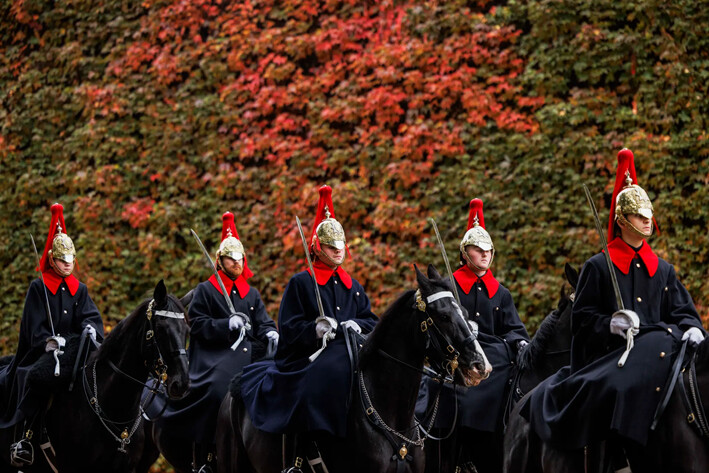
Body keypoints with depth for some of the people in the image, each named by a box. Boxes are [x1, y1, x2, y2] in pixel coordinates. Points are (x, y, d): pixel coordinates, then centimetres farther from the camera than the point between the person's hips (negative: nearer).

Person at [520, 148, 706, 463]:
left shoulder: (663, 270, 19)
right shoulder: (598, 267, 7)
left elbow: (681, 312, 16)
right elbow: (581, 318, 4)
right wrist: (610, 324, -15)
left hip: (656, 346, 4)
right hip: (611, 352, -4)